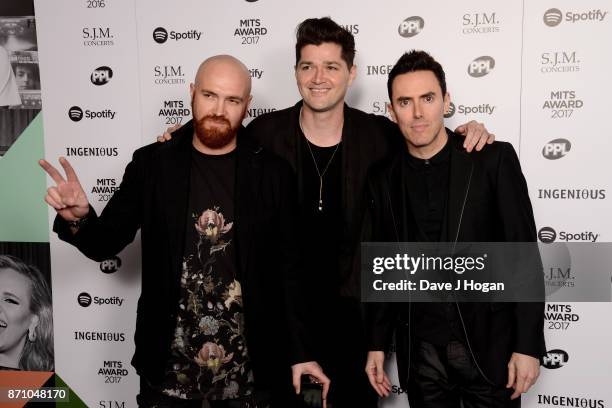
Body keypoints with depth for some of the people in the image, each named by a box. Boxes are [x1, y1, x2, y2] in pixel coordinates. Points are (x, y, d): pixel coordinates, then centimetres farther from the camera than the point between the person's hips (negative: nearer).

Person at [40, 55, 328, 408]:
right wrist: (78, 218, -19)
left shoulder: (272, 172, -5)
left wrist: (301, 352, -1)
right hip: (168, 363, 1)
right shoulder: (152, 163, -3)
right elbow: (106, 244, 2)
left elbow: (290, 268, -1)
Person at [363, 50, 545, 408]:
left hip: (489, 342, -2)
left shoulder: (494, 160, -6)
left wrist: (529, 345, -11)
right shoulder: (383, 179, 2)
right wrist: (377, 344, 8)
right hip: (419, 348, 2)